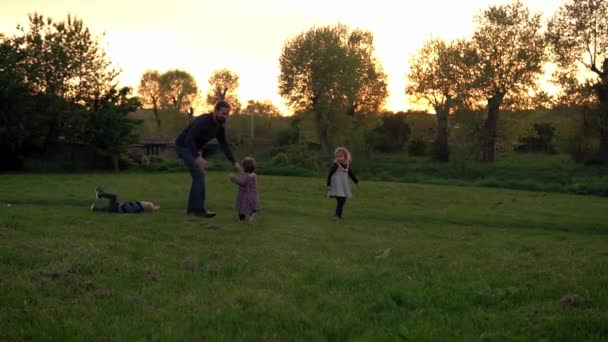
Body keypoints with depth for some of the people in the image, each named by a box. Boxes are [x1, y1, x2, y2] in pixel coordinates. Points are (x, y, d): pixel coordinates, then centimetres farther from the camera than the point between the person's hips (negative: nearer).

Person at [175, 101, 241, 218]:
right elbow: (189, 139, -34)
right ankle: (199, 209, -16)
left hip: (195, 148, 9)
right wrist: (197, 157, -44)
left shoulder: (220, 126, -4)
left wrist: (234, 162, -2)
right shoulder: (203, 121, -30)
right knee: (199, 174, -17)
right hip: (184, 146, -9)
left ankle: (192, 208, 13)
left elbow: (224, 144, 5)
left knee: (199, 175, 7)